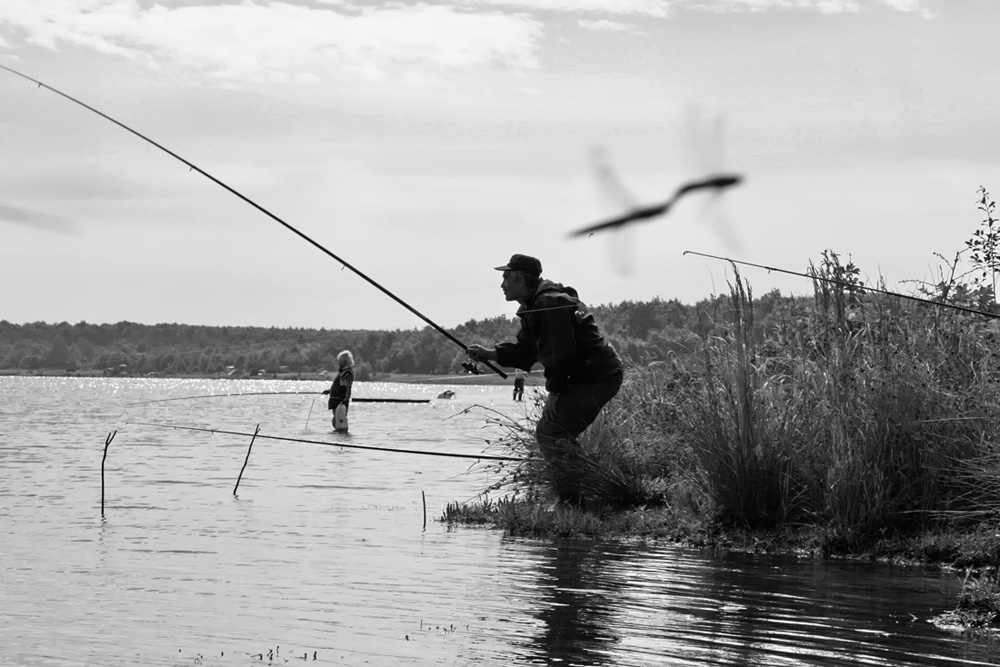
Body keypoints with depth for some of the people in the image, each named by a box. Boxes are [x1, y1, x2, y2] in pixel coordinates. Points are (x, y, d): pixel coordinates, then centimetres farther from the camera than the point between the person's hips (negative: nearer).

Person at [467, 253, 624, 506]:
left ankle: (572, 500, -13)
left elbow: (561, 353, -24)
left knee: (550, 432, -14)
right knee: (559, 433, 15)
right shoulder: (533, 308, 15)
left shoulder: (550, 304, -20)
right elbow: (524, 352, 20)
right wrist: (489, 354, 11)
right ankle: (573, 499, 20)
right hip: (587, 377, 11)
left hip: (598, 378, -11)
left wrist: (554, 391, -17)